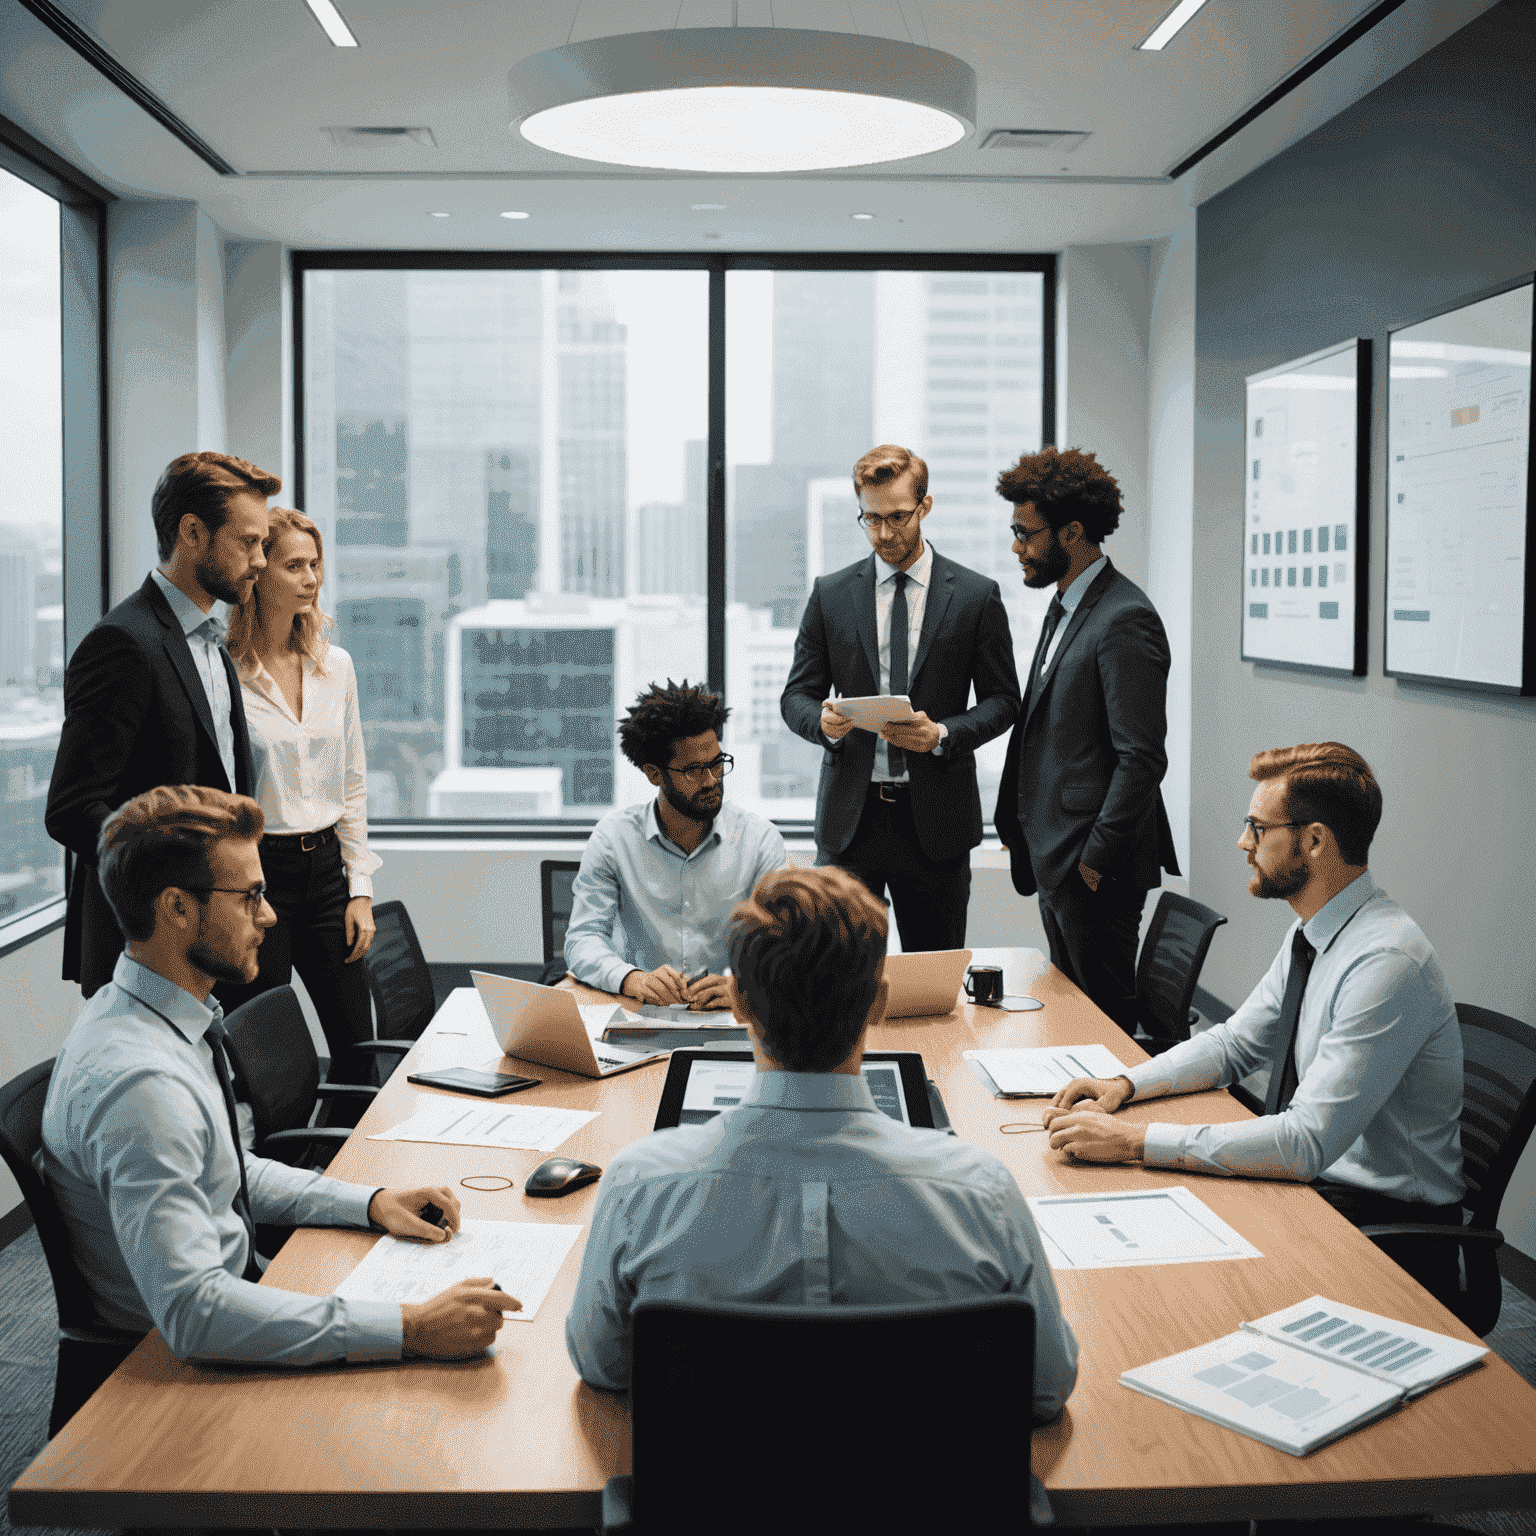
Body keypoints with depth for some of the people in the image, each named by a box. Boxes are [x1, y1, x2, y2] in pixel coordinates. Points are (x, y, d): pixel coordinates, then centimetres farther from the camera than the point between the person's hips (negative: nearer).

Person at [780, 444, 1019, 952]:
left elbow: (1002, 699, 5)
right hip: (850, 814, 1)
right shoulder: (830, 594, 6)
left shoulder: (976, 596, 3)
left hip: (935, 816, -1)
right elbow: (797, 694, 9)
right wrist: (823, 720, -15)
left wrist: (944, 734, -14)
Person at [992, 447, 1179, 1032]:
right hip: (1053, 857, 10)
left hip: (1094, 867, -10)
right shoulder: (1063, 607, 14)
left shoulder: (1124, 620, -18)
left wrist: (1097, 857, -18)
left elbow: (1141, 757, -21)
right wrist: (1014, 821, 15)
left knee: (1102, 1013, 1)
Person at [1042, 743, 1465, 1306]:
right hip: (1309, 1179, 8)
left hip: (1383, 1224, -8)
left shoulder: (1387, 962, -26)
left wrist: (1135, 1141, -30)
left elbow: (1307, 1142, -31)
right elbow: (1236, 1043, 16)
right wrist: (1125, 1085, -1)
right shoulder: (1311, 933, 4)